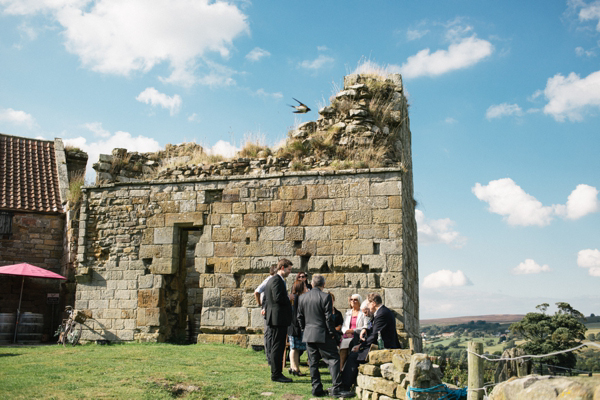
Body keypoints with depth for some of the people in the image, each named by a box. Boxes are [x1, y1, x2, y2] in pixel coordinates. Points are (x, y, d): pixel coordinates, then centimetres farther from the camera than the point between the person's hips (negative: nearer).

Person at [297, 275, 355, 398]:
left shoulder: (302, 298, 6)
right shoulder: (326, 297, -11)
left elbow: (300, 317, 12)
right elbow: (329, 318, -12)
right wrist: (333, 334, -4)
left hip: (308, 335, 6)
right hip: (323, 335, -6)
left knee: (313, 363, 10)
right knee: (333, 360, -1)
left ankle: (316, 388, 13)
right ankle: (336, 388, -6)